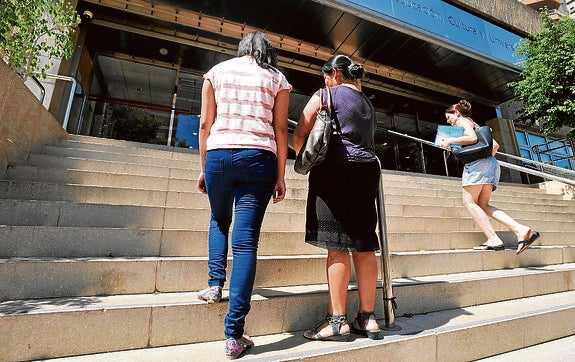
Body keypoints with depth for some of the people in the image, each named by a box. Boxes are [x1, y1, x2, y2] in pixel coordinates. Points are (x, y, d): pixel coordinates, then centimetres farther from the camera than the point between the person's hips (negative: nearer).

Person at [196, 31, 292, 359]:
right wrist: (280, 176, 5)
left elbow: (205, 124, 10)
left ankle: (215, 284, 18)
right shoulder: (277, 78, 14)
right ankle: (234, 335, 1)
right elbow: (280, 129, 5)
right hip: (258, 157, -1)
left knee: (219, 220, 26)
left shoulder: (217, 71, 17)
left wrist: (204, 167, 15)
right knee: (246, 239, -3)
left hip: (218, 154, 2)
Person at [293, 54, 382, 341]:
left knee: (337, 246, -6)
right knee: (363, 245, 6)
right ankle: (368, 317, 14)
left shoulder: (325, 95, 5)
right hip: (367, 170, 7)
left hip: (336, 170, -7)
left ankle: (337, 321, 2)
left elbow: (298, 136, 0)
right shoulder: (367, 102, 25)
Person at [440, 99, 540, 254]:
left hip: (477, 163, -9)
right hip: (491, 164, 9)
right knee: (483, 205, 2)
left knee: (469, 202, -10)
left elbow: (472, 138, -14)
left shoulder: (462, 121, 6)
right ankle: (521, 229, -10)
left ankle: (493, 240, -18)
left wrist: (450, 140, -5)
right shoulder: (475, 125, 32)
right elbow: (495, 145, 27)